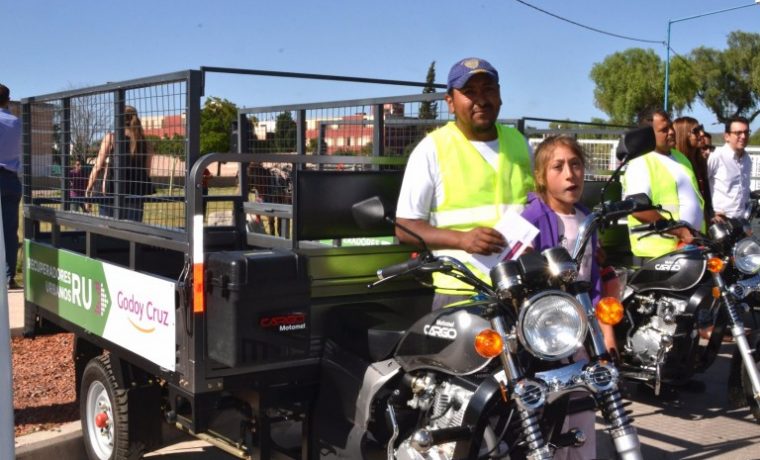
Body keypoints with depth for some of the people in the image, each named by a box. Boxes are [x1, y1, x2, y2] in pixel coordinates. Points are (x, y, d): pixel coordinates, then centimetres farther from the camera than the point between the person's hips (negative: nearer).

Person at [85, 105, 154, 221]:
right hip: (136, 197, 2)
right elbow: (146, 171, 7)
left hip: (112, 194, -2)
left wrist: (89, 188, 8)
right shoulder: (145, 143, 6)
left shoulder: (111, 138, -1)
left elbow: (98, 167, -1)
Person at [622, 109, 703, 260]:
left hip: (694, 247, 9)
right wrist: (679, 232, -23)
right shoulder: (640, 164, -13)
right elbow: (638, 209, -23)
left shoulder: (679, 157, 17)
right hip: (659, 252, -8)